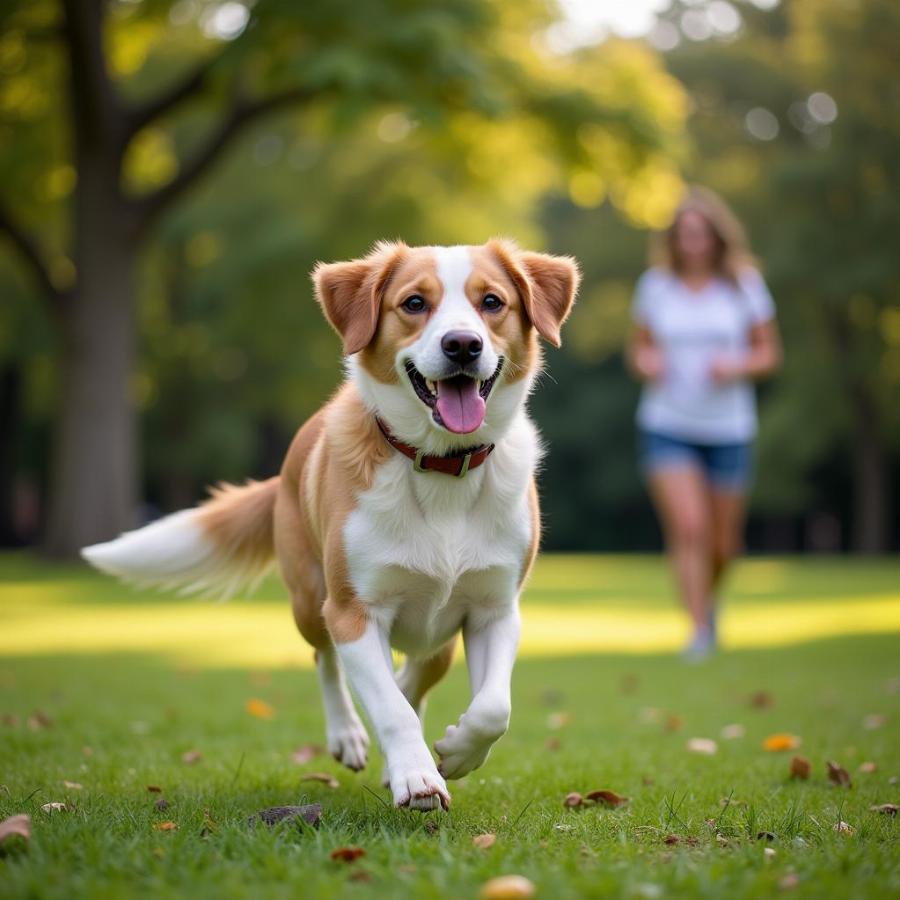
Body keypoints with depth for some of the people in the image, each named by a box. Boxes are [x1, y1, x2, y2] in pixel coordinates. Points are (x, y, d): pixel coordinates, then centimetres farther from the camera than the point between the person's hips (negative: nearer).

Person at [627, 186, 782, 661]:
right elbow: (639, 346, 12)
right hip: (666, 429, -1)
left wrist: (737, 367, -16)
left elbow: (769, 352, 4)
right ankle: (700, 630, -8)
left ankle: (707, 595, 41)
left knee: (723, 545, 9)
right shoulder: (654, 285, 1)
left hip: (728, 430, 1)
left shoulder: (744, 285, -1)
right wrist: (644, 362, -11)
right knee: (688, 528, -16)